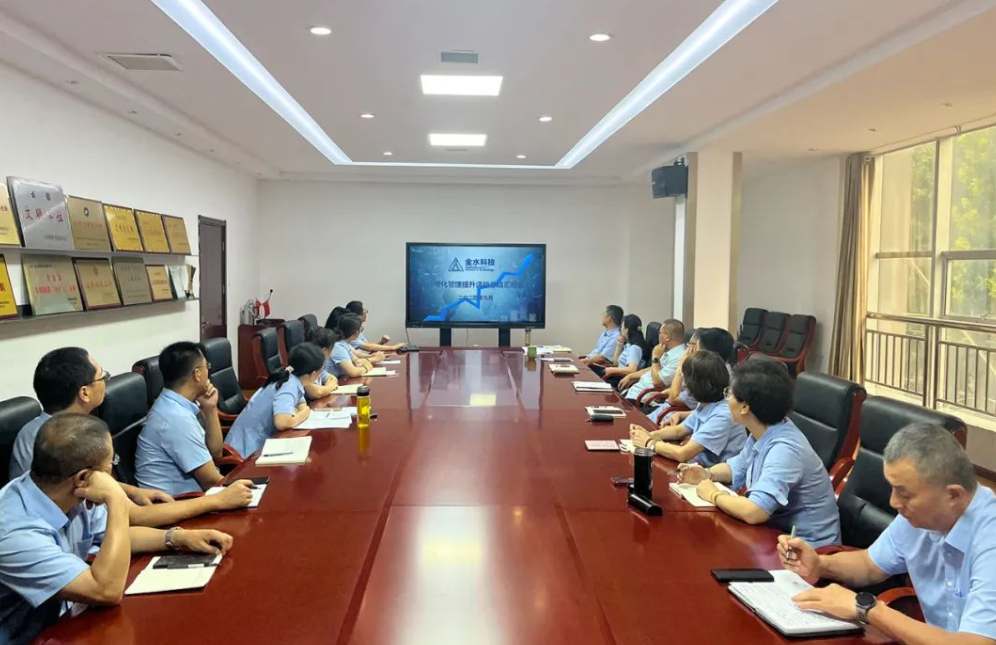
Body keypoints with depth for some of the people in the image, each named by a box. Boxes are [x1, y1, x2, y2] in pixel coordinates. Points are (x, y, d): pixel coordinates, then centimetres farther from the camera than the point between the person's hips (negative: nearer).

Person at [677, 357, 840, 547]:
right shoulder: (762, 433, -2)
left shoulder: (784, 449, -30)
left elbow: (753, 512, -39)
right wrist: (707, 474, -2)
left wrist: (713, 494, -21)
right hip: (777, 530, 7)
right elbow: (738, 467, 17)